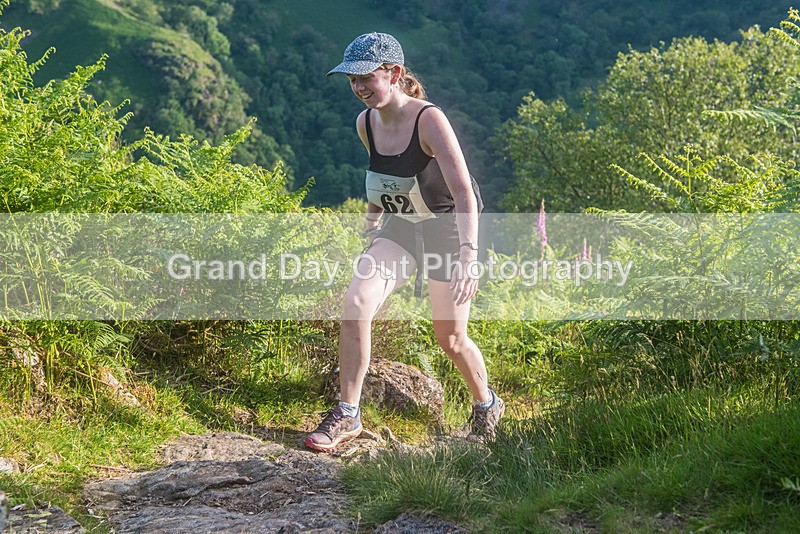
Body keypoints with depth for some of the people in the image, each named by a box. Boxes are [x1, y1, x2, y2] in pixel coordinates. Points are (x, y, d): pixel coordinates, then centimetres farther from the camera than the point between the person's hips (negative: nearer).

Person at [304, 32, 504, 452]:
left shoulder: (428, 120, -26)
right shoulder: (366, 124, -6)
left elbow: (464, 195, -33)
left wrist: (467, 260, -42)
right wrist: (371, 229, 23)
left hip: (447, 228, -5)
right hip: (399, 227, 5)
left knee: (449, 338, 4)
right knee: (356, 304, -17)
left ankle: (487, 406, 34)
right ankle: (347, 416, -7)